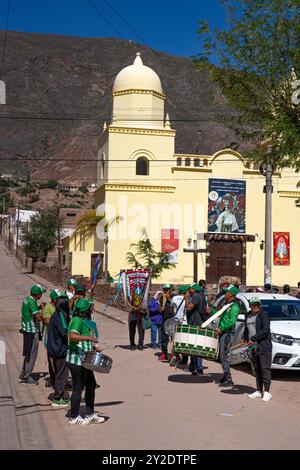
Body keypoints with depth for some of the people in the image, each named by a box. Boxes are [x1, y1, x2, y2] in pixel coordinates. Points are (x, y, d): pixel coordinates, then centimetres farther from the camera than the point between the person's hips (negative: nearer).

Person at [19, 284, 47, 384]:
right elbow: (38, 318, -23)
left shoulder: (26, 299, 9)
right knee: (32, 355, -1)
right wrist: (42, 309, -7)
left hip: (27, 330, 10)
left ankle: (23, 374, 24)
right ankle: (26, 376, 5)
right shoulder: (32, 302, -20)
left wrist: (39, 307, 8)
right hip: (32, 331, -10)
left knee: (28, 354, 18)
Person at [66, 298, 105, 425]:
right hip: (77, 361, -11)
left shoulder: (83, 321, 14)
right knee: (78, 388, -1)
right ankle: (74, 417, 11)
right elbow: (72, 336, -34)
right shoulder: (77, 321, -17)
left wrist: (92, 347, 19)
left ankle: (90, 414, 26)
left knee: (91, 385, 16)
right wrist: (89, 338, -37)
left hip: (84, 361, 11)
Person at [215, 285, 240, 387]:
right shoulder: (227, 304, 17)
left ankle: (228, 379, -9)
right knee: (222, 355, 12)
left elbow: (232, 321, -22)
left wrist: (221, 329, -20)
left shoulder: (234, 306, -14)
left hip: (227, 333, -10)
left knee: (224, 356, -11)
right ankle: (225, 376, 20)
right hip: (223, 333, 10)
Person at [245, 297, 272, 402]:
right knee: (257, 370, 11)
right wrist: (245, 340, 10)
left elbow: (265, 330, -17)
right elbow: (246, 330, 25)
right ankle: (259, 391, 18)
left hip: (264, 347, -7)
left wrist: (253, 338, -20)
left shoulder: (263, 315, -6)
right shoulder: (248, 316, 15)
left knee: (265, 369, -7)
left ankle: (266, 392, -6)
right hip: (253, 347, 7)